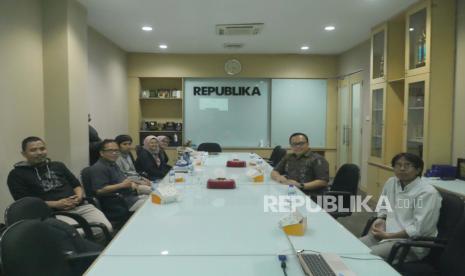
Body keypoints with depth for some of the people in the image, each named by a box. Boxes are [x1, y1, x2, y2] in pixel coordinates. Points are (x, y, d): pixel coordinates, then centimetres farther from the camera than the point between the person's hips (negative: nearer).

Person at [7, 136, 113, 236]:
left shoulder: (58, 166, 22)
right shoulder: (17, 175, 8)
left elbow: (77, 185, 23)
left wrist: (79, 197, -1)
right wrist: (56, 204, -12)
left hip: (81, 206, 4)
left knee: (106, 228, -20)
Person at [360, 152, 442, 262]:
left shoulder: (427, 192, -14)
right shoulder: (390, 183, 7)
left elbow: (419, 229, -18)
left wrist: (388, 235, -18)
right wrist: (380, 220, 2)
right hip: (385, 233, 7)